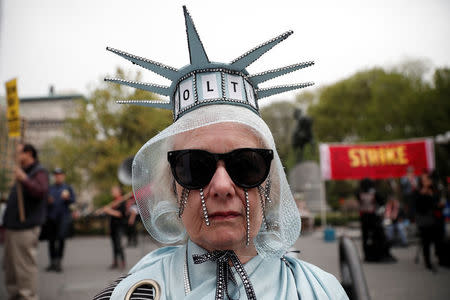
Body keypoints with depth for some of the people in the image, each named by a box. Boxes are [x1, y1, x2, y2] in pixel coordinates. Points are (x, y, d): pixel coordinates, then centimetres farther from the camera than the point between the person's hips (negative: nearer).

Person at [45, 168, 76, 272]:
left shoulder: (68, 187, 8)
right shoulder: (50, 188, 15)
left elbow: (73, 200, 0)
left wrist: (67, 197, -19)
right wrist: (48, 201, -7)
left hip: (64, 216, -3)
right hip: (51, 217, 3)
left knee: (61, 238, -16)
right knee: (51, 240, 5)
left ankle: (58, 261, -11)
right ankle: (52, 262, 14)